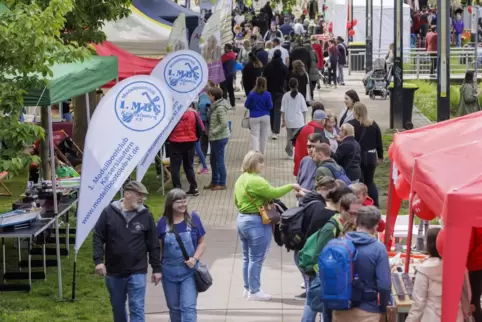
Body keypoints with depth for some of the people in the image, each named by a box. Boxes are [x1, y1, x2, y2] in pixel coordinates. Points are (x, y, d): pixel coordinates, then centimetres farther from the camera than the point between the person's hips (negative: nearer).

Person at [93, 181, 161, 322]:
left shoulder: (146, 216, -2)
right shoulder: (109, 212, -4)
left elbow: (153, 244, 2)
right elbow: (98, 237, -1)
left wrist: (156, 268, 2)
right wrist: (98, 260, -11)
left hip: (137, 272, -1)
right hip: (114, 272, 1)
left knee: (137, 309, -6)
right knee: (118, 308, 16)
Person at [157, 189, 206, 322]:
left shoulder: (193, 218, -6)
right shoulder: (163, 222, -4)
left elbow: (202, 242, 0)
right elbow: (158, 247, 4)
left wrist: (195, 259, -15)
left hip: (189, 271, -2)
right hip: (169, 271, 2)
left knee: (188, 306, -8)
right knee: (174, 307, 15)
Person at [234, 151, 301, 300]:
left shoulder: (241, 180, 12)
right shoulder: (256, 181, -20)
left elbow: (236, 201, 19)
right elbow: (274, 193, -22)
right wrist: (291, 186, -12)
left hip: (242, 219, 10)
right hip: (256, 222, -10)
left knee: (247, 257, 16)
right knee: (256, 258, -2)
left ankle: (247, 288, 24)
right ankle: (254, 291, 2)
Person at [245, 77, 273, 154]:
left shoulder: (251, 94, -10)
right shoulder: (267, 94, -10)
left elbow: (246, 105, -4)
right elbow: (270, 106, -7)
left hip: (254, 117, -1)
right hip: (265, 116, 1)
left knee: (254, 135, 1)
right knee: (264, 135, 15)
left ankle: (255, 150, -15)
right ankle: (262, 151, 26)